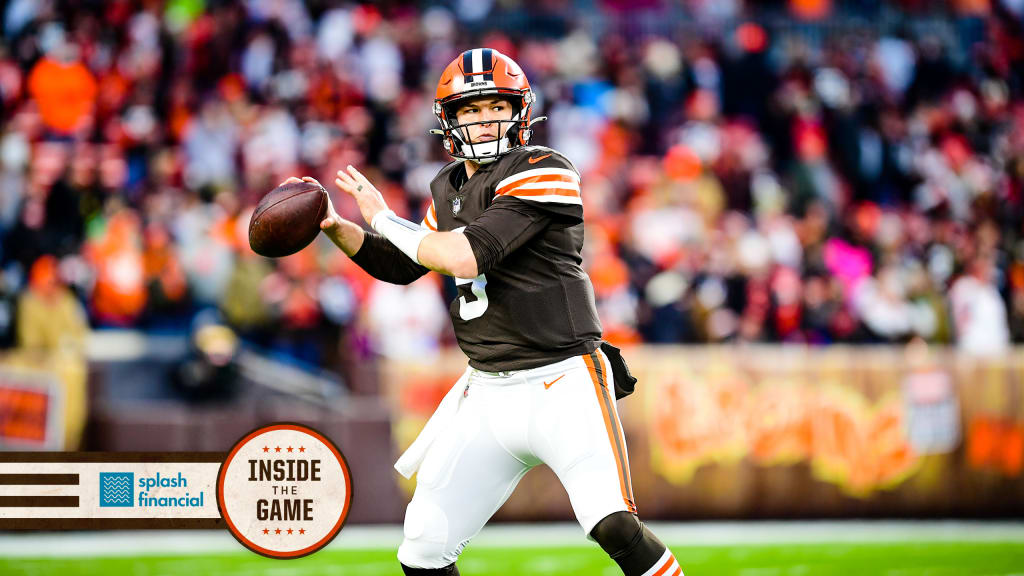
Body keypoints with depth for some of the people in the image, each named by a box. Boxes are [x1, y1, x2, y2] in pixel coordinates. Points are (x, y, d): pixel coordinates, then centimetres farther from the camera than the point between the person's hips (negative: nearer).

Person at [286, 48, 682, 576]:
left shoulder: (542, 172, -12)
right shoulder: (449, 189, 12)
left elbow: (466, 257, -22)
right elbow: (400, 266, 25)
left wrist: (383, 218, -9)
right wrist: (333, 226, 10)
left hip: (562, 384, -7)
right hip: (487, 392, 7)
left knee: (614, 528, -25)